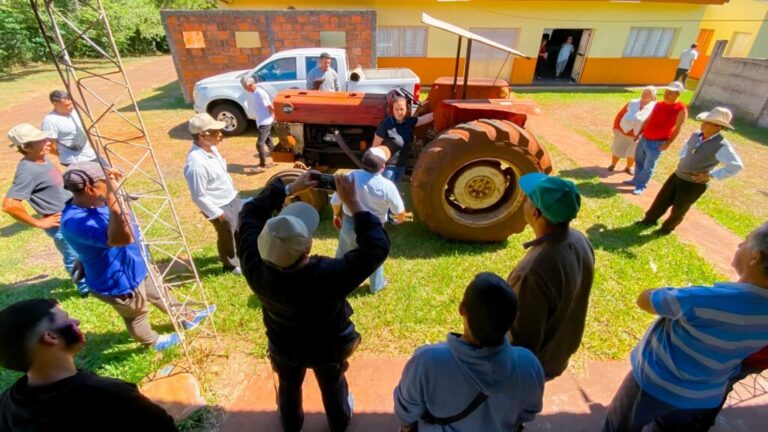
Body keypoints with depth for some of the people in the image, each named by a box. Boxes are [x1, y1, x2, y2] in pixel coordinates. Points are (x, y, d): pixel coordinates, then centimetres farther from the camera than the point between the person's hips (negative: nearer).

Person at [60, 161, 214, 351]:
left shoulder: (92, 202, -8)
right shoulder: (75, 221, -38)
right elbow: (123, 238, -53)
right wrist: (112, 196, -55)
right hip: (119, 281, -8)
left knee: (159, 292, 27)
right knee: (137, 315, 20)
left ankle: (187, 316, 49)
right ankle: (153, 341, 48)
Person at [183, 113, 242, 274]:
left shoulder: (211, 147, -5)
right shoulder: (196, 164, -33)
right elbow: (199, 196, -26)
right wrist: (216, 212, -17)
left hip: (231, 197, 9)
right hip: (219, 206, -9)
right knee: (227, 236, 14)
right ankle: (231, 265, 40)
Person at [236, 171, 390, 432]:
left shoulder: (255, 268, -35)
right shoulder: (328, 277, -46)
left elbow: (250, 215, -18)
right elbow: (377, 247, -36)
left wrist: (290, 188, -16)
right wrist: (353, 203, -37)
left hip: (284, 347, 3)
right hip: (327, 349, -2)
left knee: (289, 387, 34)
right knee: (333, 387, 31)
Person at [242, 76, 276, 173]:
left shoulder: (261, 93, -21)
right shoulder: (250, 93, 5)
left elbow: (271, 107, -18)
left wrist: (272, 116, -3)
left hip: (265, 122, -9)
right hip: (260, 121, 9)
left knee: (259, 144, -10)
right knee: (267, 141, 19)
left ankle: (262, 166, 0)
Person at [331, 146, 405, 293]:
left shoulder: (351, 176, -19)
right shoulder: (387, 186, -24)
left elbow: (335, 201, -9)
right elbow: (400, 211, -10)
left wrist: (337, 215, 13)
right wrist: (400, 219, 14)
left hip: (349, 224, 2)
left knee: (343, 255, 25)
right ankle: (376, 285, 45)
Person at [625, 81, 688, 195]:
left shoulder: (681, 109, -11)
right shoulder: (658, 105, 7)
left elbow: (678, 128, -11)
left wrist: (668, 143, -16)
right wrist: (639, 133, 11)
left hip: (657, 143, -6)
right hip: (644, 138, 6)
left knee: (648, 166, -1)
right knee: (639, 160, 17)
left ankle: (641, 186, 10)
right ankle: (636, 180, 33)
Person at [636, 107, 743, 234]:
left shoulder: (721, 146, -20)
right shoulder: (696, 136, -1)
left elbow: (737, 166, -20)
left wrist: (711, 175, -20)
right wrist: (683, 161, 7)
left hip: (694, 184, -5)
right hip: (677, 175, 6)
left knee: (678, 210, 11)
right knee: (661, 200, 13)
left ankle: (666, 228, 32)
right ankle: (649, 220, 32)